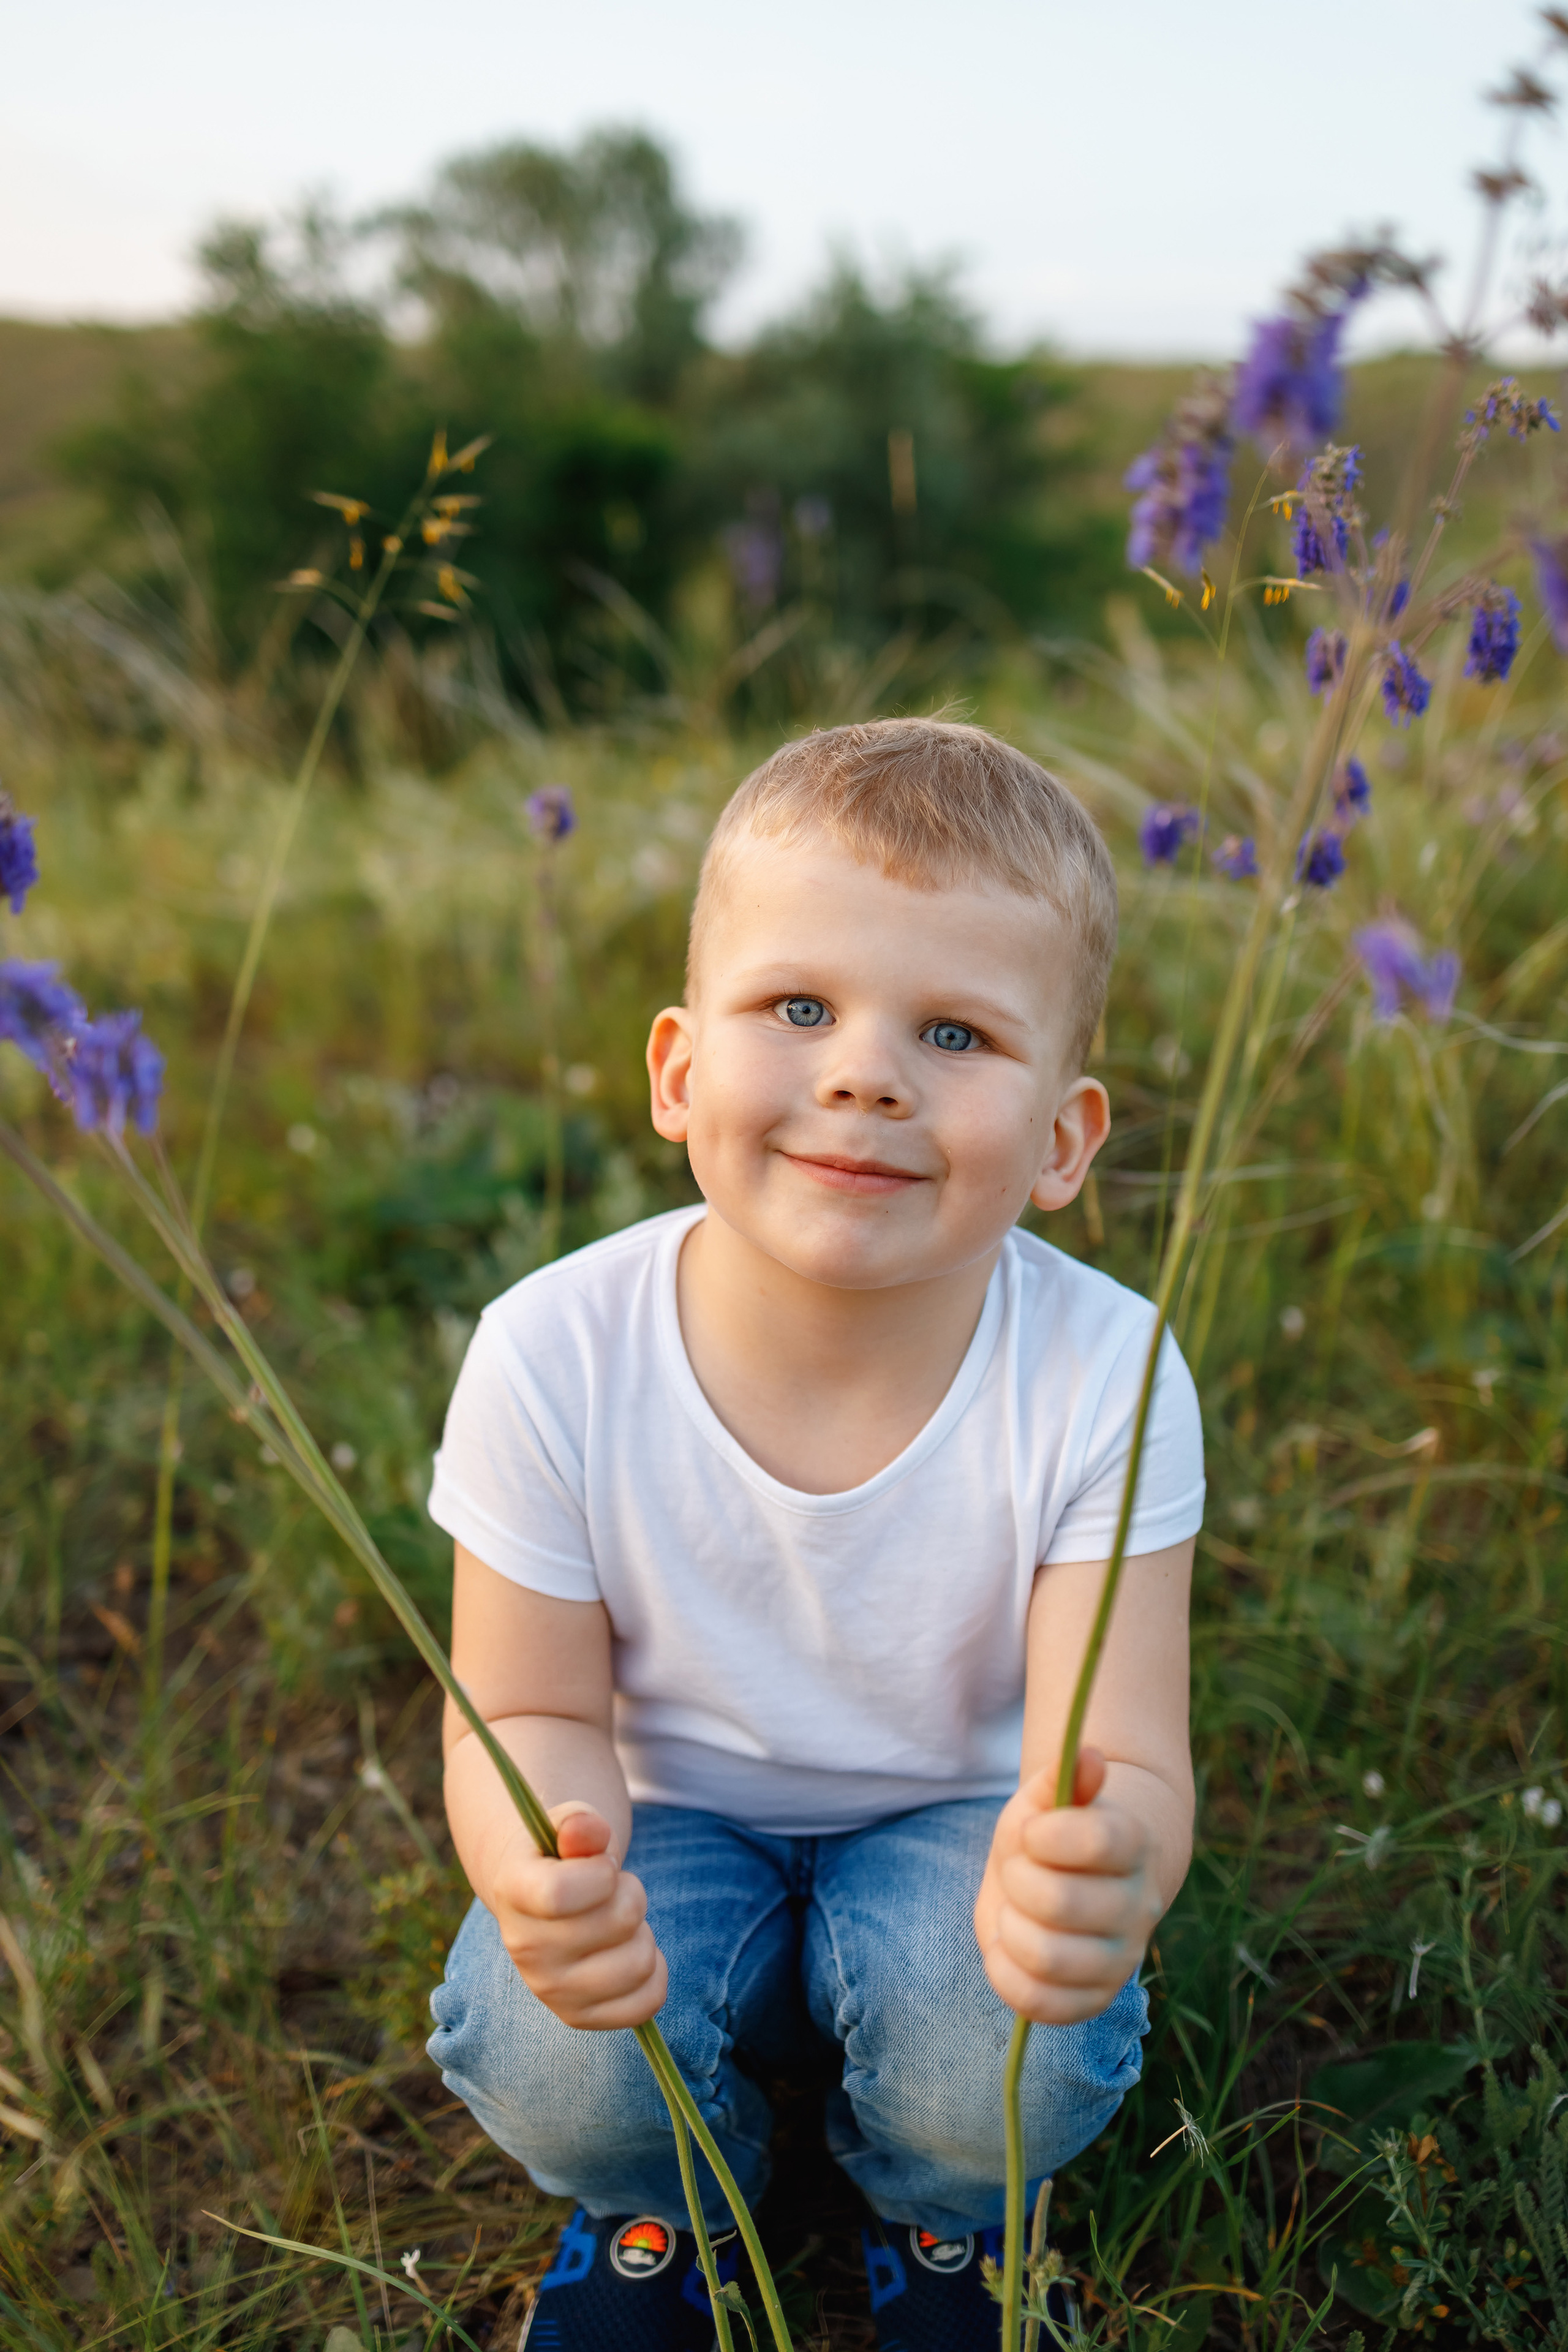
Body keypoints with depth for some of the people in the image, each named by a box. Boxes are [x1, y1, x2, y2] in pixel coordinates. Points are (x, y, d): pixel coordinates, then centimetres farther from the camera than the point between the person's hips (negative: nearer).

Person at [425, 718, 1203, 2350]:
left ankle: (941, 2215, 15)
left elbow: (1126, 1758, -25)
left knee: (1016, 2060, -28)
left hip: (951, 1813, 0)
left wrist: (1094, 1861, -51)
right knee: (547, 2052, -26)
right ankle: (658, 2210, 16)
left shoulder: (1101, 1381, -26)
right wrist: (547, 1873, -39)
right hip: (674, 1814, 1)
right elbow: (533, 1713, -14)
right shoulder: (552, 1360, -25)